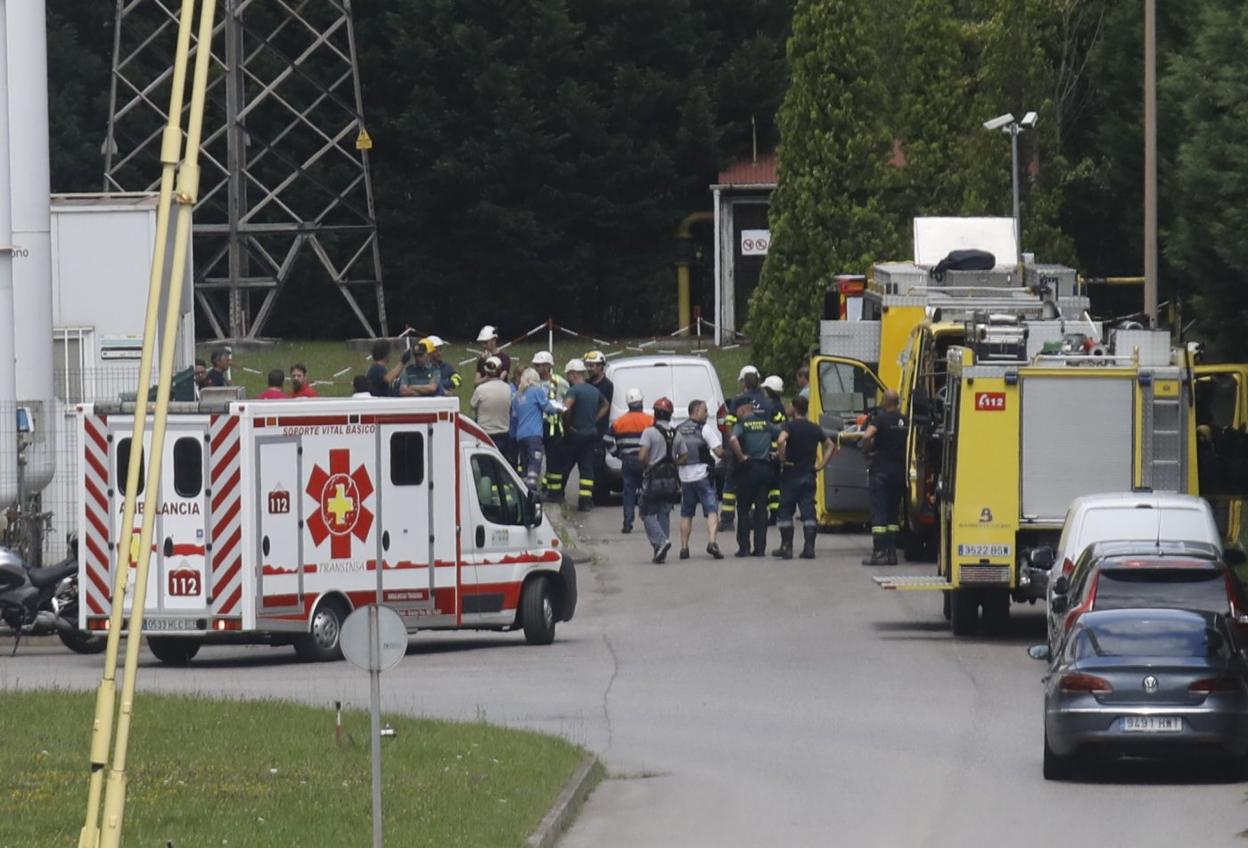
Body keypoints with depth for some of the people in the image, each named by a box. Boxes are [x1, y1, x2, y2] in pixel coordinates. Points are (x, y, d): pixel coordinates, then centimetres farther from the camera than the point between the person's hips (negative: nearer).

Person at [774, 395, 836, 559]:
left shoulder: (790, 425, -9)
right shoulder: (815, 428, 7)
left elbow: (781, 440, -29)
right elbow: (831, 445, 12)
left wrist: (783, 459, -16)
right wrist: (821, 464, 9)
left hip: (791, 474, -4)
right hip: (809, 475, 4)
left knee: (786, 510, 5)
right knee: (808, 511, 3)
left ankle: (786, 547, 3)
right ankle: (809, 547, -4)